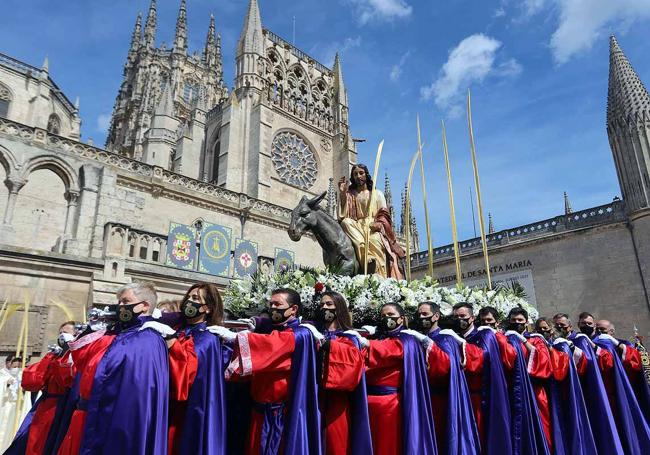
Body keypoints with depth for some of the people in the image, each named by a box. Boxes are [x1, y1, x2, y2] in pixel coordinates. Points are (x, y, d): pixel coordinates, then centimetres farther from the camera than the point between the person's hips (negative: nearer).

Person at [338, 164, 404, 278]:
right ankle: (368, 259, -45)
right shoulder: (350, 194, 21)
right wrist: (342, 193, -1)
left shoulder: (377, 193, 22)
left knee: (375, 241, -36)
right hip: (356, 227, 1)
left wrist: (379, 223, -12)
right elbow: (343, 214, 5)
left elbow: (384, 213, 10)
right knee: (346, 222, -33)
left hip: (374, 227, -1)